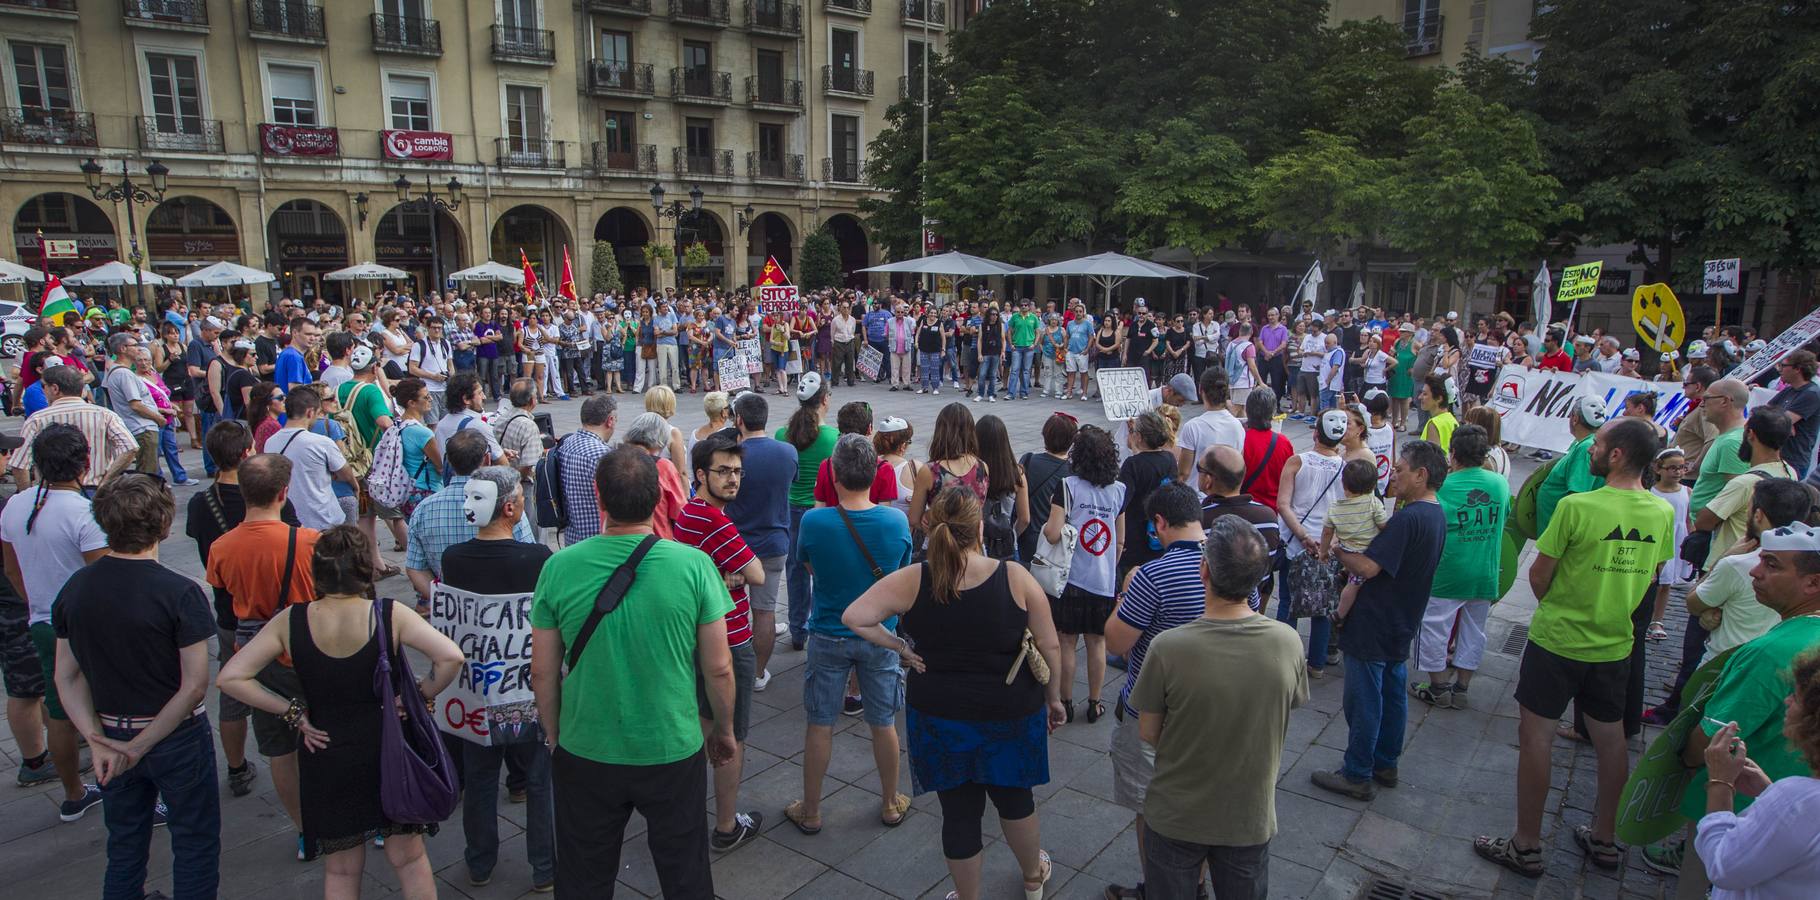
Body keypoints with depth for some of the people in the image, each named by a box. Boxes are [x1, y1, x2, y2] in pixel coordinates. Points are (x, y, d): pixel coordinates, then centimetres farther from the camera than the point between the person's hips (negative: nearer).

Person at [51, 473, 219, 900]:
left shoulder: (75, 588, -6)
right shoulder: (178, 593, -22)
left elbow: (66, 676, -3)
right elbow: (194, 685, -22)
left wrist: (98, 742, -7)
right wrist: (140, 747, -12)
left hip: (111, 737, 5)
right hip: (177, 738, -5)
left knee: (125, 846, 24)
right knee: (194, 847, 12)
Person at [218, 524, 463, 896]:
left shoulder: (290, 621, -11)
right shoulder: (390, 615, -18)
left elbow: (229, 678, -11)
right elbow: (451, 657, -26)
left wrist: (290, 711, -5)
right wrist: (420, 697, -10)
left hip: (326, 759, 2)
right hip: (388, 753, -2)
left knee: (341, 872, 20)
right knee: (409, 860, 17)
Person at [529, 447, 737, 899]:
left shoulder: (559, 567, -14)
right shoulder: (694, 565, -18)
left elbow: (542, 672, -4)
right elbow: (718, 668, -10)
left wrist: (554, 734, 14)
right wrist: (724, 730, 8)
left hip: (585, 755, 1)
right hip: (674, 753, -1)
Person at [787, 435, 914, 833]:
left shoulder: (813, 521, -20)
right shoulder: (897, 522, -15)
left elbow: (808, 566, -1)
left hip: (828, 636, -1)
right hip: (879, 636, 1)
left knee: (819, 725, 13)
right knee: (884, 724, 16)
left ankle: (810, 810, 27)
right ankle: (891, 804, 34)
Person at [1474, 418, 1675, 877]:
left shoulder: (1577, 506, -21)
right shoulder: (1663, 513, -2)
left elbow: (1539, 576, -13)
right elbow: (1649, 578, 10)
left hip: (1558, 640, -6)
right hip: (1615, 644, 6)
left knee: (1535, 738, 4)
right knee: (1610, 739, 18)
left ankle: (1526, 847, 12)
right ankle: (1604, 839, 33)